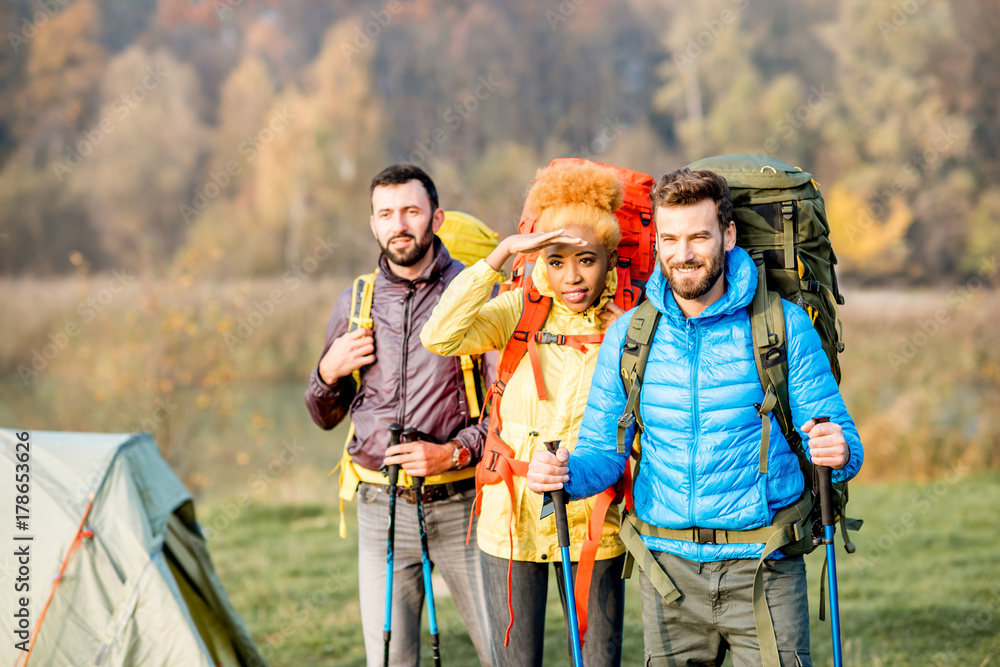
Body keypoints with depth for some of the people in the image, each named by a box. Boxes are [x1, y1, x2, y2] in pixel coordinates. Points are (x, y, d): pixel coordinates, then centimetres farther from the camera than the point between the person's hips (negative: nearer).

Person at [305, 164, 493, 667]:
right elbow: (325, 417, 18)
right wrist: (328, 373, -2)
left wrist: (456, 451, -15)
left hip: (460, 505, -3)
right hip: (381, 509, 3)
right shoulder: (355, 303, 9)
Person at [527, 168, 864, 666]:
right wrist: (562, 472, -16)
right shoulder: (627, 335, 5)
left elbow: (834, 432, -2)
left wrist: (839, 452, -26)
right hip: (669, 567, 2)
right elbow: (601, 450, 6)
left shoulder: (784, 325, -2)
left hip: (763, 570, -2)